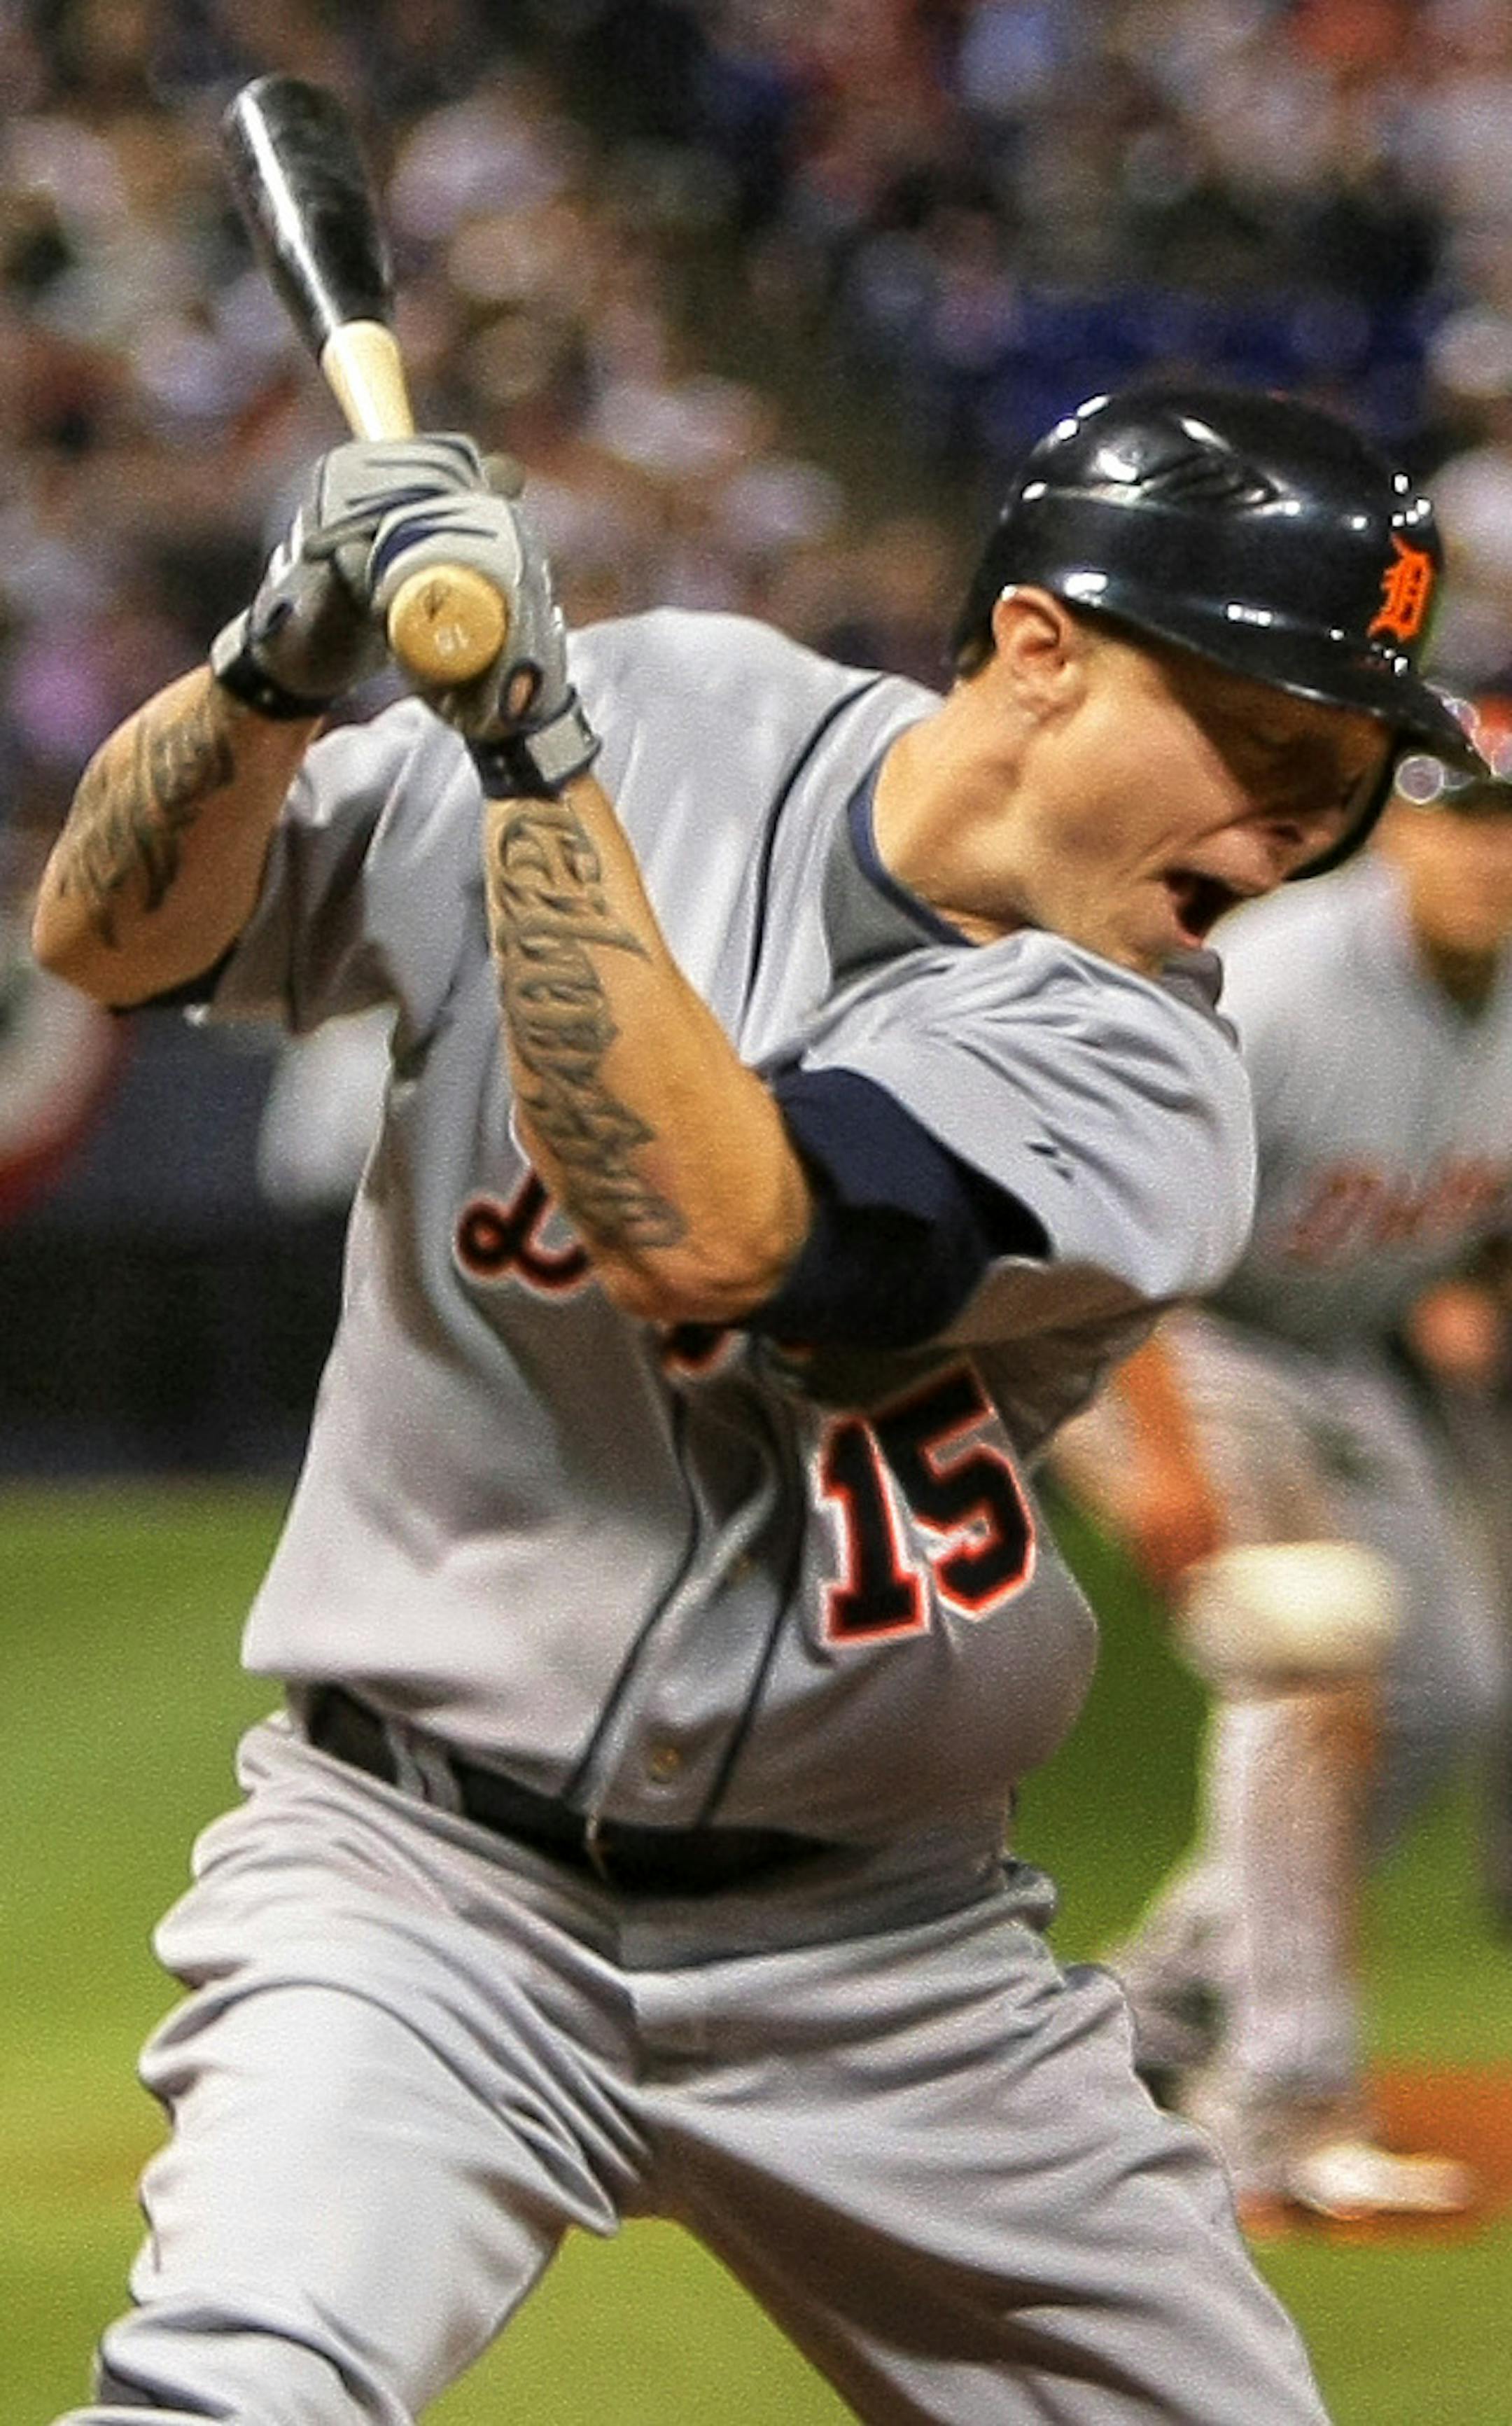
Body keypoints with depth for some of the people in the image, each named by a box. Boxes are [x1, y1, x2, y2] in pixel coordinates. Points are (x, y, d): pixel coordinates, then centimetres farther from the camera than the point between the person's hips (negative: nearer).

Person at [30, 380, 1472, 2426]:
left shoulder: (1142, 1085, -9)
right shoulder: (658, 720, -4)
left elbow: (699, 1234, -26)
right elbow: (115, 933, -1)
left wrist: (527, 733, -29)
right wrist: (287, 665, -20)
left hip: (880, 1951, 2)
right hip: (428, 1875, -2)